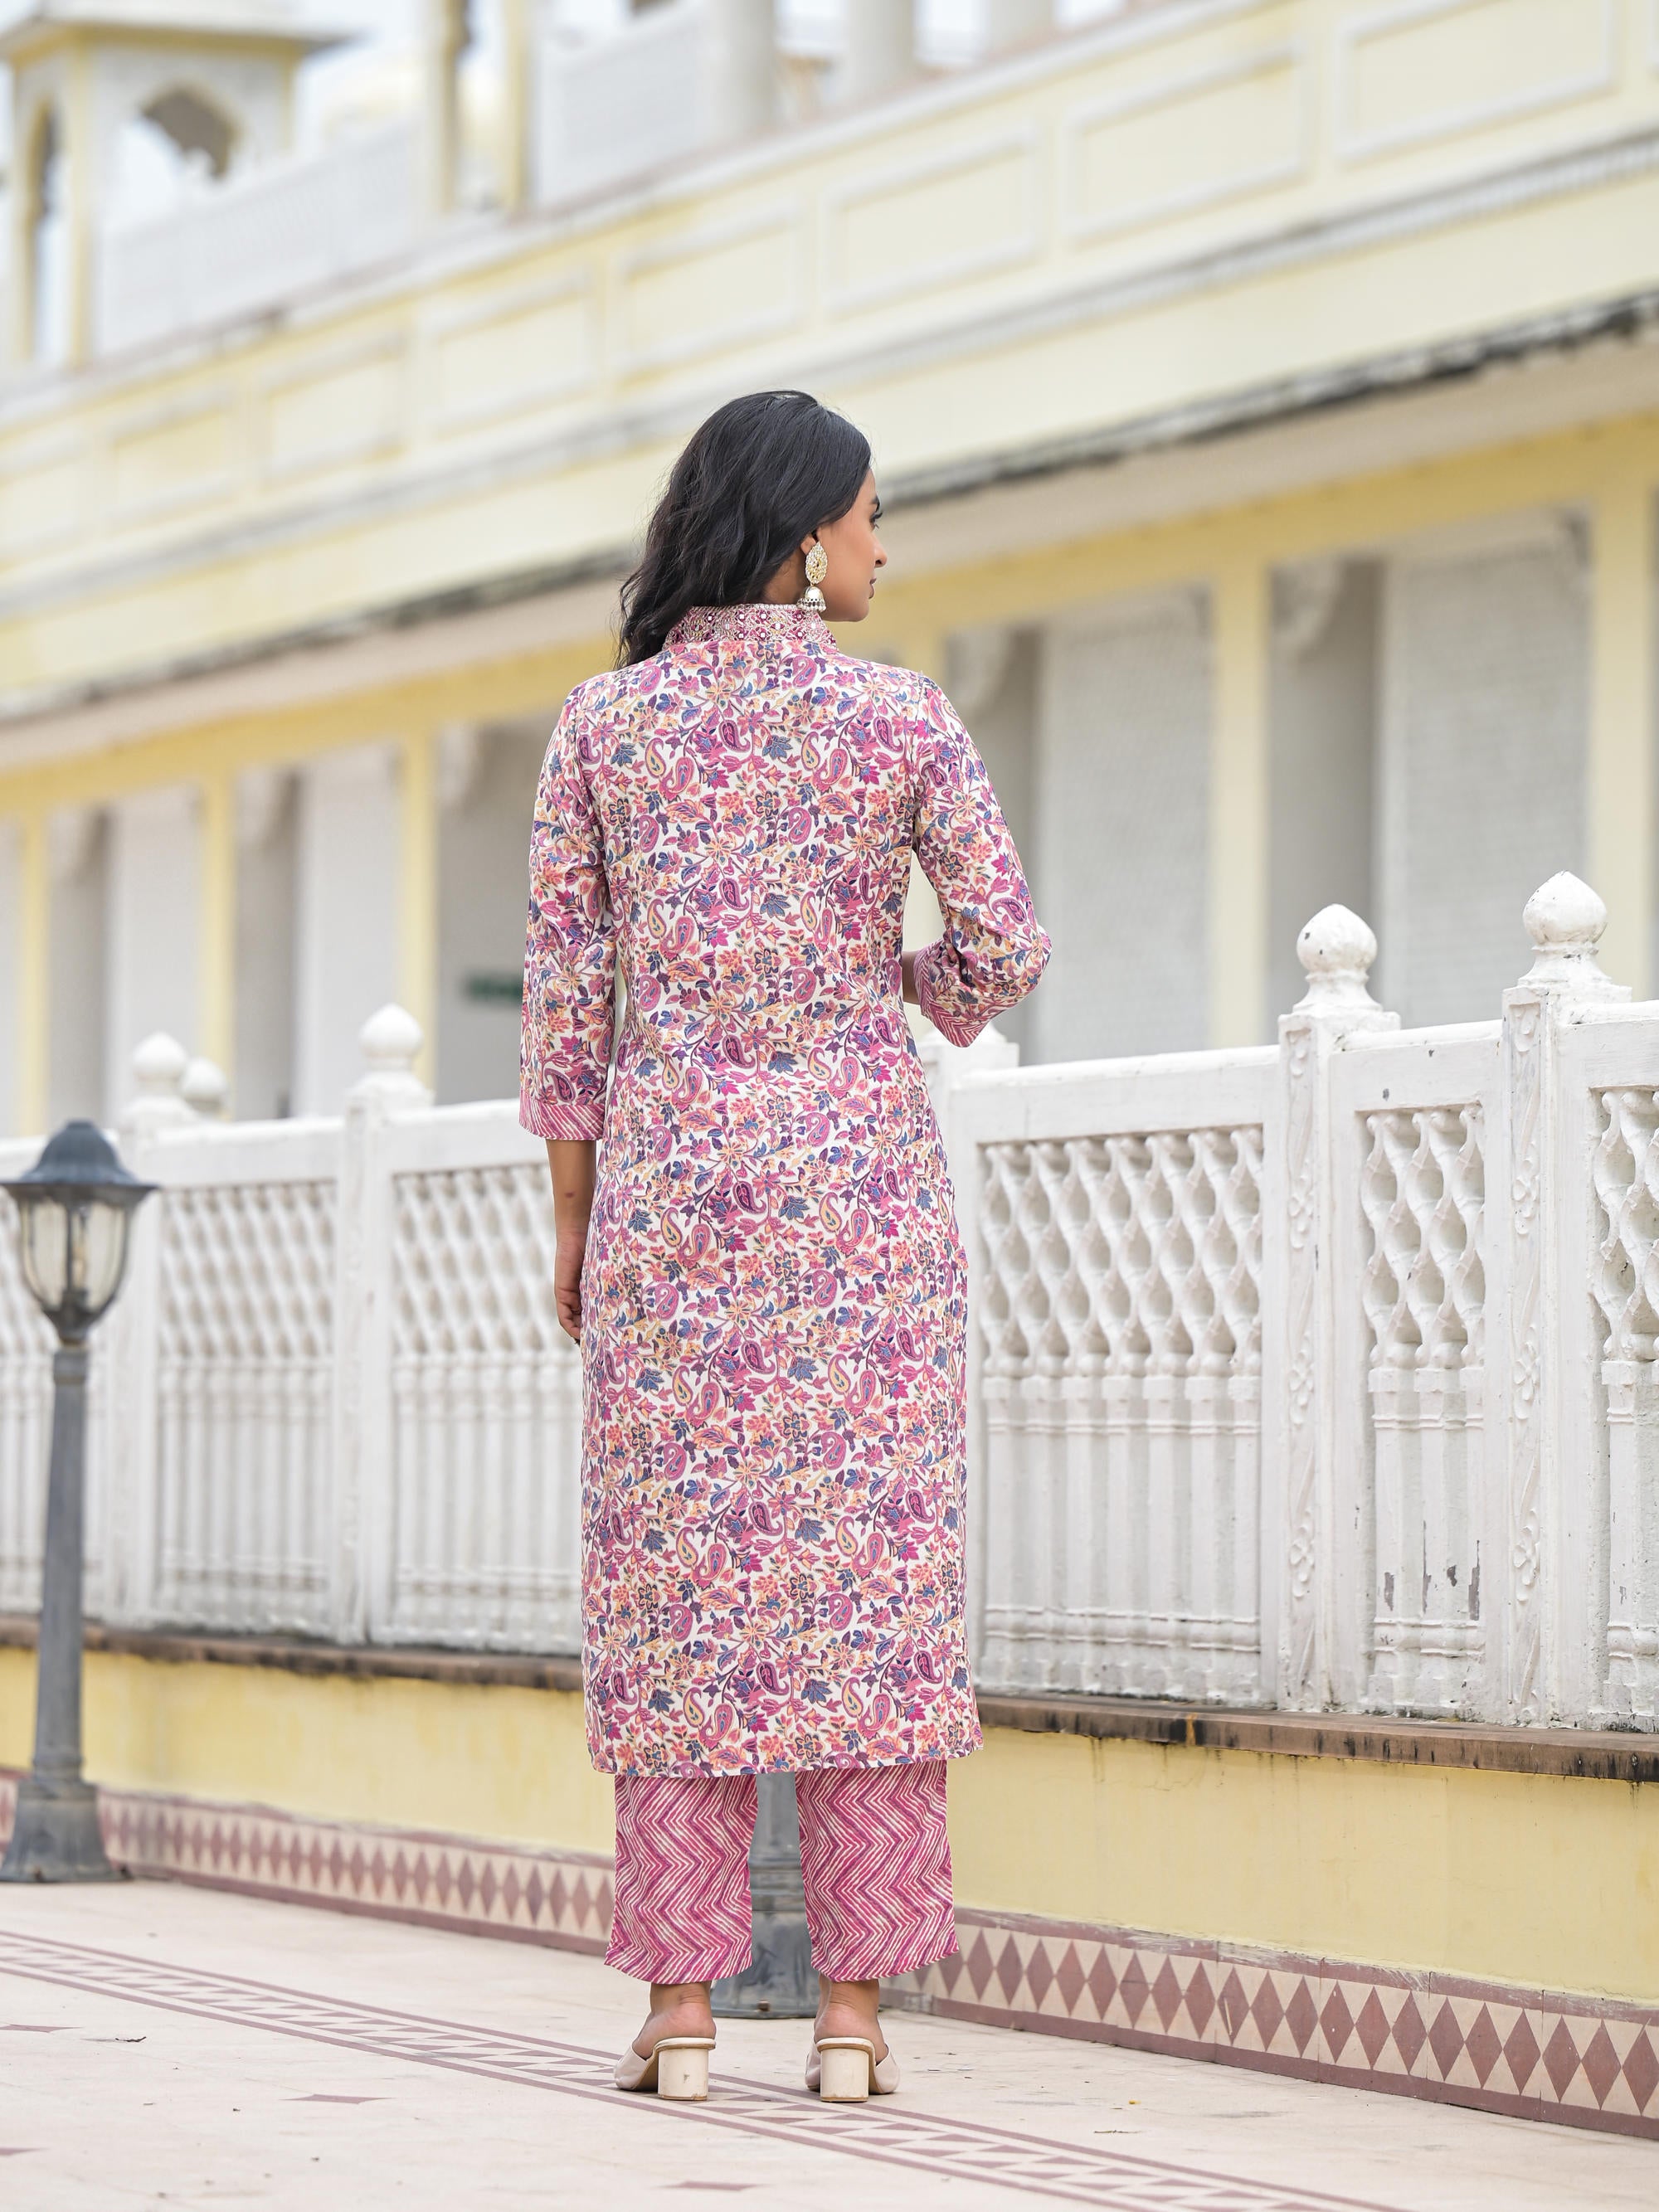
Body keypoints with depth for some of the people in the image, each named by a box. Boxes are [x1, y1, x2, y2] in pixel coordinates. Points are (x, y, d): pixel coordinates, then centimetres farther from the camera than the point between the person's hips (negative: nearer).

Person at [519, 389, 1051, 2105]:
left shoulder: (604, 723, 2)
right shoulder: (898, 718, -3)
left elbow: (564, 985, 3)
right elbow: (1006, 945, -3)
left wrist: (572, 1223, 9)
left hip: (666, 1180, 1)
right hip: (860, 1171, -1)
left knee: (677, 1577, 4)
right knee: (867, 1568, 1)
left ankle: (681, 2004, 1)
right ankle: (852, 2007, 0)